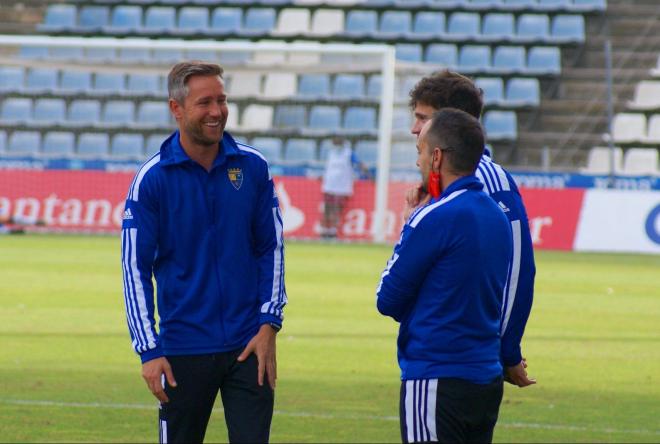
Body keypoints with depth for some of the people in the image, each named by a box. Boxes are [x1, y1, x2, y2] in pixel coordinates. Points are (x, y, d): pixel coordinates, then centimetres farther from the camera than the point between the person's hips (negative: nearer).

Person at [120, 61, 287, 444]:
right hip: (183, 350, -1)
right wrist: (149, 351, -10)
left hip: (249, 345, 1)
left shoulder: (253, 167, 2)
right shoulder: (152, 179, -5)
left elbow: (272, 248, 8)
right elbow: (135, 266, -5)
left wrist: (269, 325, -2)